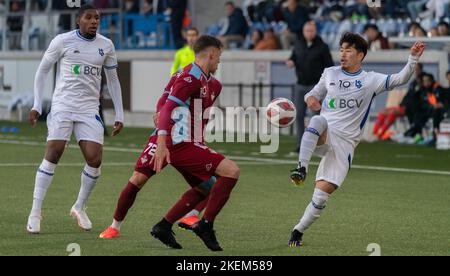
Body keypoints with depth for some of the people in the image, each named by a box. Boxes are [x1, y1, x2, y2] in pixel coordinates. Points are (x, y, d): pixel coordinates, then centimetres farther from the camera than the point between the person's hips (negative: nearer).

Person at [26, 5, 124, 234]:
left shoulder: (106, 45, 9)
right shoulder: (63, 41, -1)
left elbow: (113, 80, 18)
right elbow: (42, 71, 7)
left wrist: (119, 115, 14)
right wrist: (37, 105, 1)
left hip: (90, 111, 3)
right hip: (63, 106, -3)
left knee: (94, 160, -9)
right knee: (53, 155, -14)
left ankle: (80, 207, 14)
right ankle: (35, 212, -8)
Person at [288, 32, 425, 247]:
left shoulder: (370, 80, 4)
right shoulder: (330, 74, 12)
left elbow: (399, 79, -5)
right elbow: (315, 94, 24)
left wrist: (413, 58, -20)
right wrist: (310, 98, 0)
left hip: (345, 142, -1)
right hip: (323, 136, 1)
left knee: (324, 190, -10)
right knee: (318, 122, -36)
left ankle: (298, 231, 3)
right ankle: (301, 169, -45)